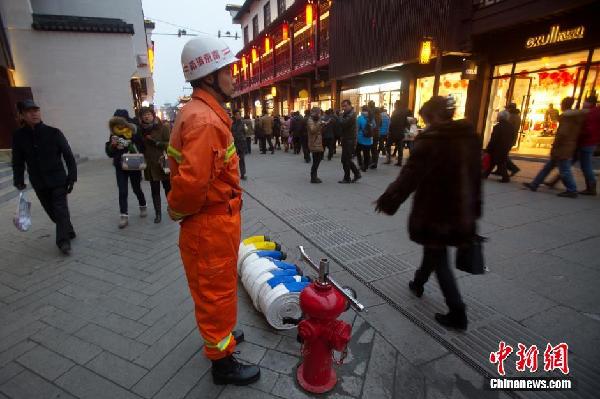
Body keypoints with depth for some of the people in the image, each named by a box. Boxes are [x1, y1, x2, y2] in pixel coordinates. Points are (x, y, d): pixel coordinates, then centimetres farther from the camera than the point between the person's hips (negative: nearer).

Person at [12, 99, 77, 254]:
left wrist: (72, 177, -10)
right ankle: (68, 231, 30)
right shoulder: (18, 136, -1)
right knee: (51, 211, 12)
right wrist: (19, 181, -1)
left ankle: (64, 241, -1)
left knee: (61, 210, -6)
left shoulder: (53, 132, -7)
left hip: (58, 179, -3)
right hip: (38, 183, 3)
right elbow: (18, 161, 5)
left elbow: (68, 156, -6)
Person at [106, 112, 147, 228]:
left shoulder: (134, 134, -10)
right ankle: (124, 216, 4)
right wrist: (112, 145, -15)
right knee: (122, 192, -1)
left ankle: (143, 206, 39)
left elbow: (142, 149, -8)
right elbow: (109, 153, 4)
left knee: (137, 189, 14)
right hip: (120, 168, 3)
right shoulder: (113, 135, 2)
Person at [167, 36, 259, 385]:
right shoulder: (203, 120, -23)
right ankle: (223, 361, 31)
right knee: (216, 292, 9)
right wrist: (179, 212, -13)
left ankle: (220, 333, 50)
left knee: (219, 288, 26)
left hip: (220, 219, 10)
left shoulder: (207, 113, 11)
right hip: (211, 225, -10)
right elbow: (191, 183, -32)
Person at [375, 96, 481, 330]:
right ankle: (418, 283, 46)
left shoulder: (430, 140, -17)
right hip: (461, 211, 8)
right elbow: (475, 175, 11)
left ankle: (457, 313, 11)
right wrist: (473, 209, 19)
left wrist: (388, 200, -7)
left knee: (438, 257, 7)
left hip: (435, 211, -7)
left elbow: (410, 175, -18)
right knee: (435, 249, 24)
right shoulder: (470, 137, 5)